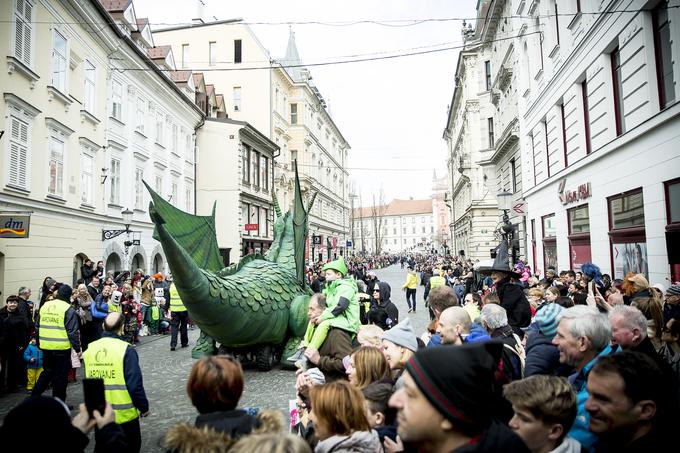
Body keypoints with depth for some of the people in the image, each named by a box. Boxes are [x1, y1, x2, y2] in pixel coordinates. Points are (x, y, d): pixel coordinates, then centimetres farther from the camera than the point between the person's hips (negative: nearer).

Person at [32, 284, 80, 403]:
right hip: (62, 348, -6)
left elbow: (37, 327, 15)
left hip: (46, 347, 6)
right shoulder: (68, 309, -12)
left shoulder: (44, 306, 7)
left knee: (47, 372, 24)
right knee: (61, 376, 5)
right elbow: (72, 331, -14)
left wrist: (39, 343, 25)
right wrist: (77, 348, -7)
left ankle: (34, 396, 23)